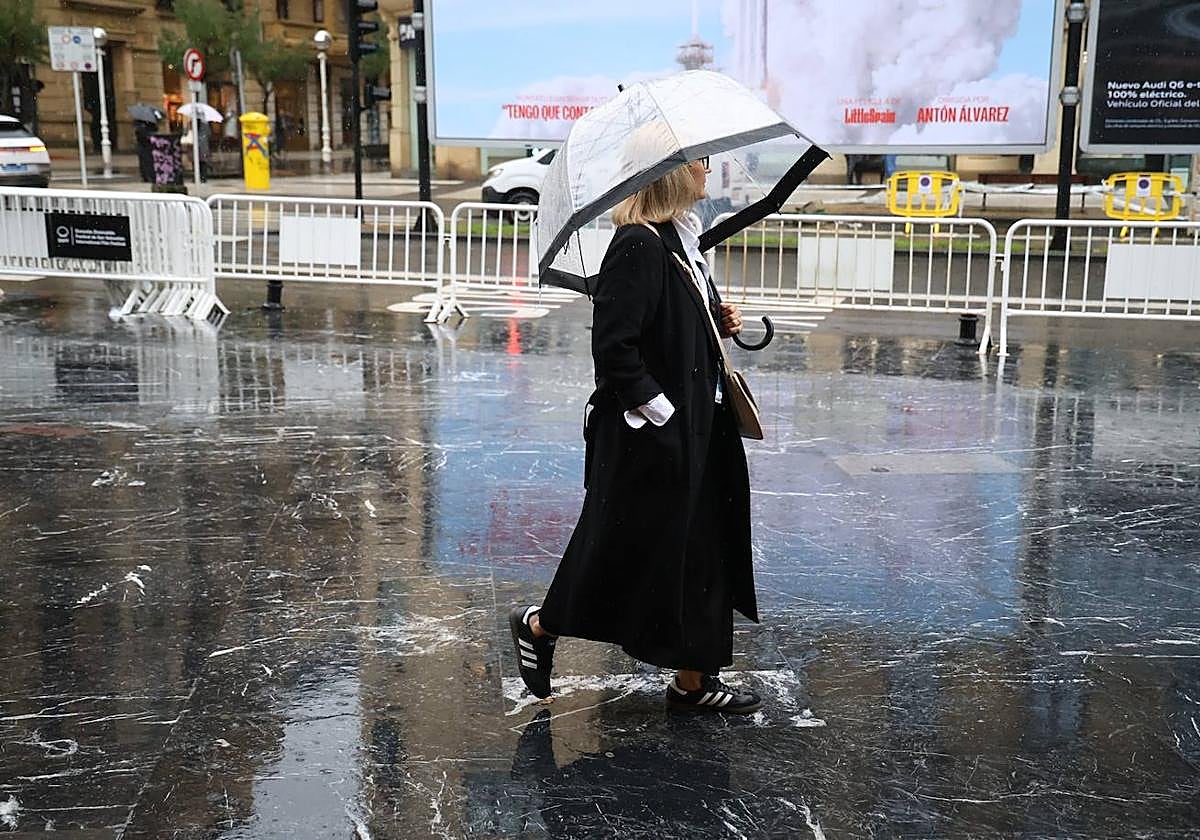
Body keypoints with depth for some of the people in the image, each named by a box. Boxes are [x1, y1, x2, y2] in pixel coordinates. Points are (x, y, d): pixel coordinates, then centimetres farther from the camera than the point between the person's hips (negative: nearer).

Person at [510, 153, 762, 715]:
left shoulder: (681, 237, 11)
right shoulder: (639, 245, -19)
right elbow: (613, 346, -23)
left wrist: (719, 322, 6)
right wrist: (658, 410, -19)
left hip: (696, 429, 10)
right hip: (650, 437, -10)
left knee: (701, 549, 13)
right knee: (630, 551, 5)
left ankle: (693, 681, 25)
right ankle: (538, 626, 29)